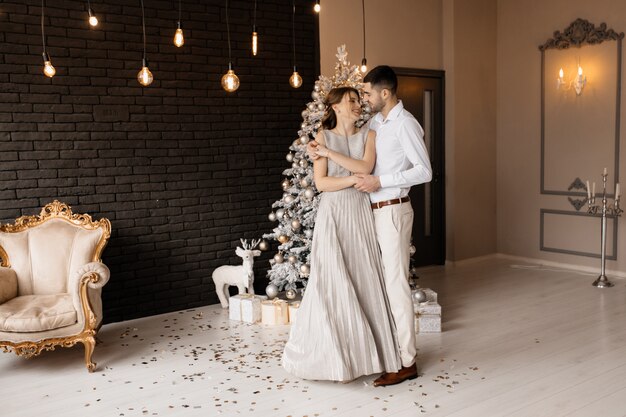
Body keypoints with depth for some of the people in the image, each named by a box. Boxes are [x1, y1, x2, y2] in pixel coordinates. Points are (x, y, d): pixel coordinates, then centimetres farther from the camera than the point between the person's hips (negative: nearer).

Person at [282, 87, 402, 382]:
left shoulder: (368, 135, 9)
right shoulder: (323, 137, 3)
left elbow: (365, 167, -10)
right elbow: (321, 183, -6)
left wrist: (330, 153, -9)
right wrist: (356, 178, -12)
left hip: (360, 213, 2)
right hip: (332, 214, -2)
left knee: (363, 280, 3)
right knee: (334, 282, -4)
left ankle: (361, 350, 16)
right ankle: (334, 354, 9)